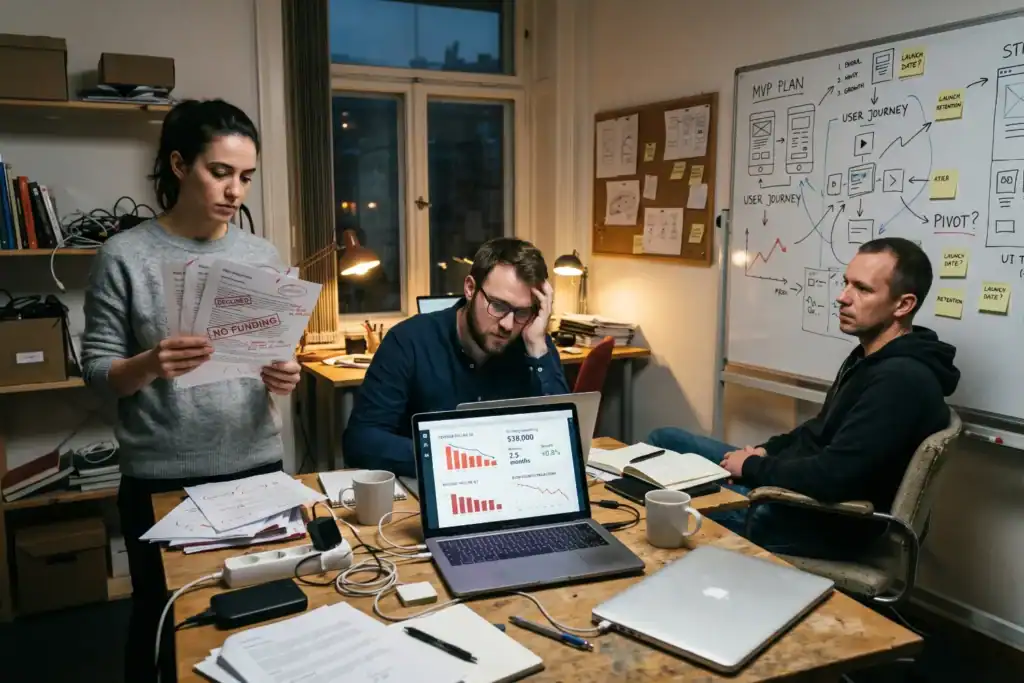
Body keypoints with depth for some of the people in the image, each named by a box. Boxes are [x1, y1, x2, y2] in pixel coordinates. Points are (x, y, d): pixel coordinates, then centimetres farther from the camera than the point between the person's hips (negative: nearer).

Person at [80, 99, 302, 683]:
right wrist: (150, 365, -26)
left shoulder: (264, 255, 3)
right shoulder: (125, 257, -8)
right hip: (162, 477, -2)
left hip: (256, 465, 3)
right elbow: (97, 371, -6)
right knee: (160, 618, 15)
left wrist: (284, 376, -13)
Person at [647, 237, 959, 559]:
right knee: (666, 439, 10)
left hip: (824, 522, -10)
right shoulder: (870, 357, 8)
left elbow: (833, 477, -31)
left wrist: (753, 468, -15)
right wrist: (765, 452, 3)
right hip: (790, 487, 10)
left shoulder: (901, 380, -26)